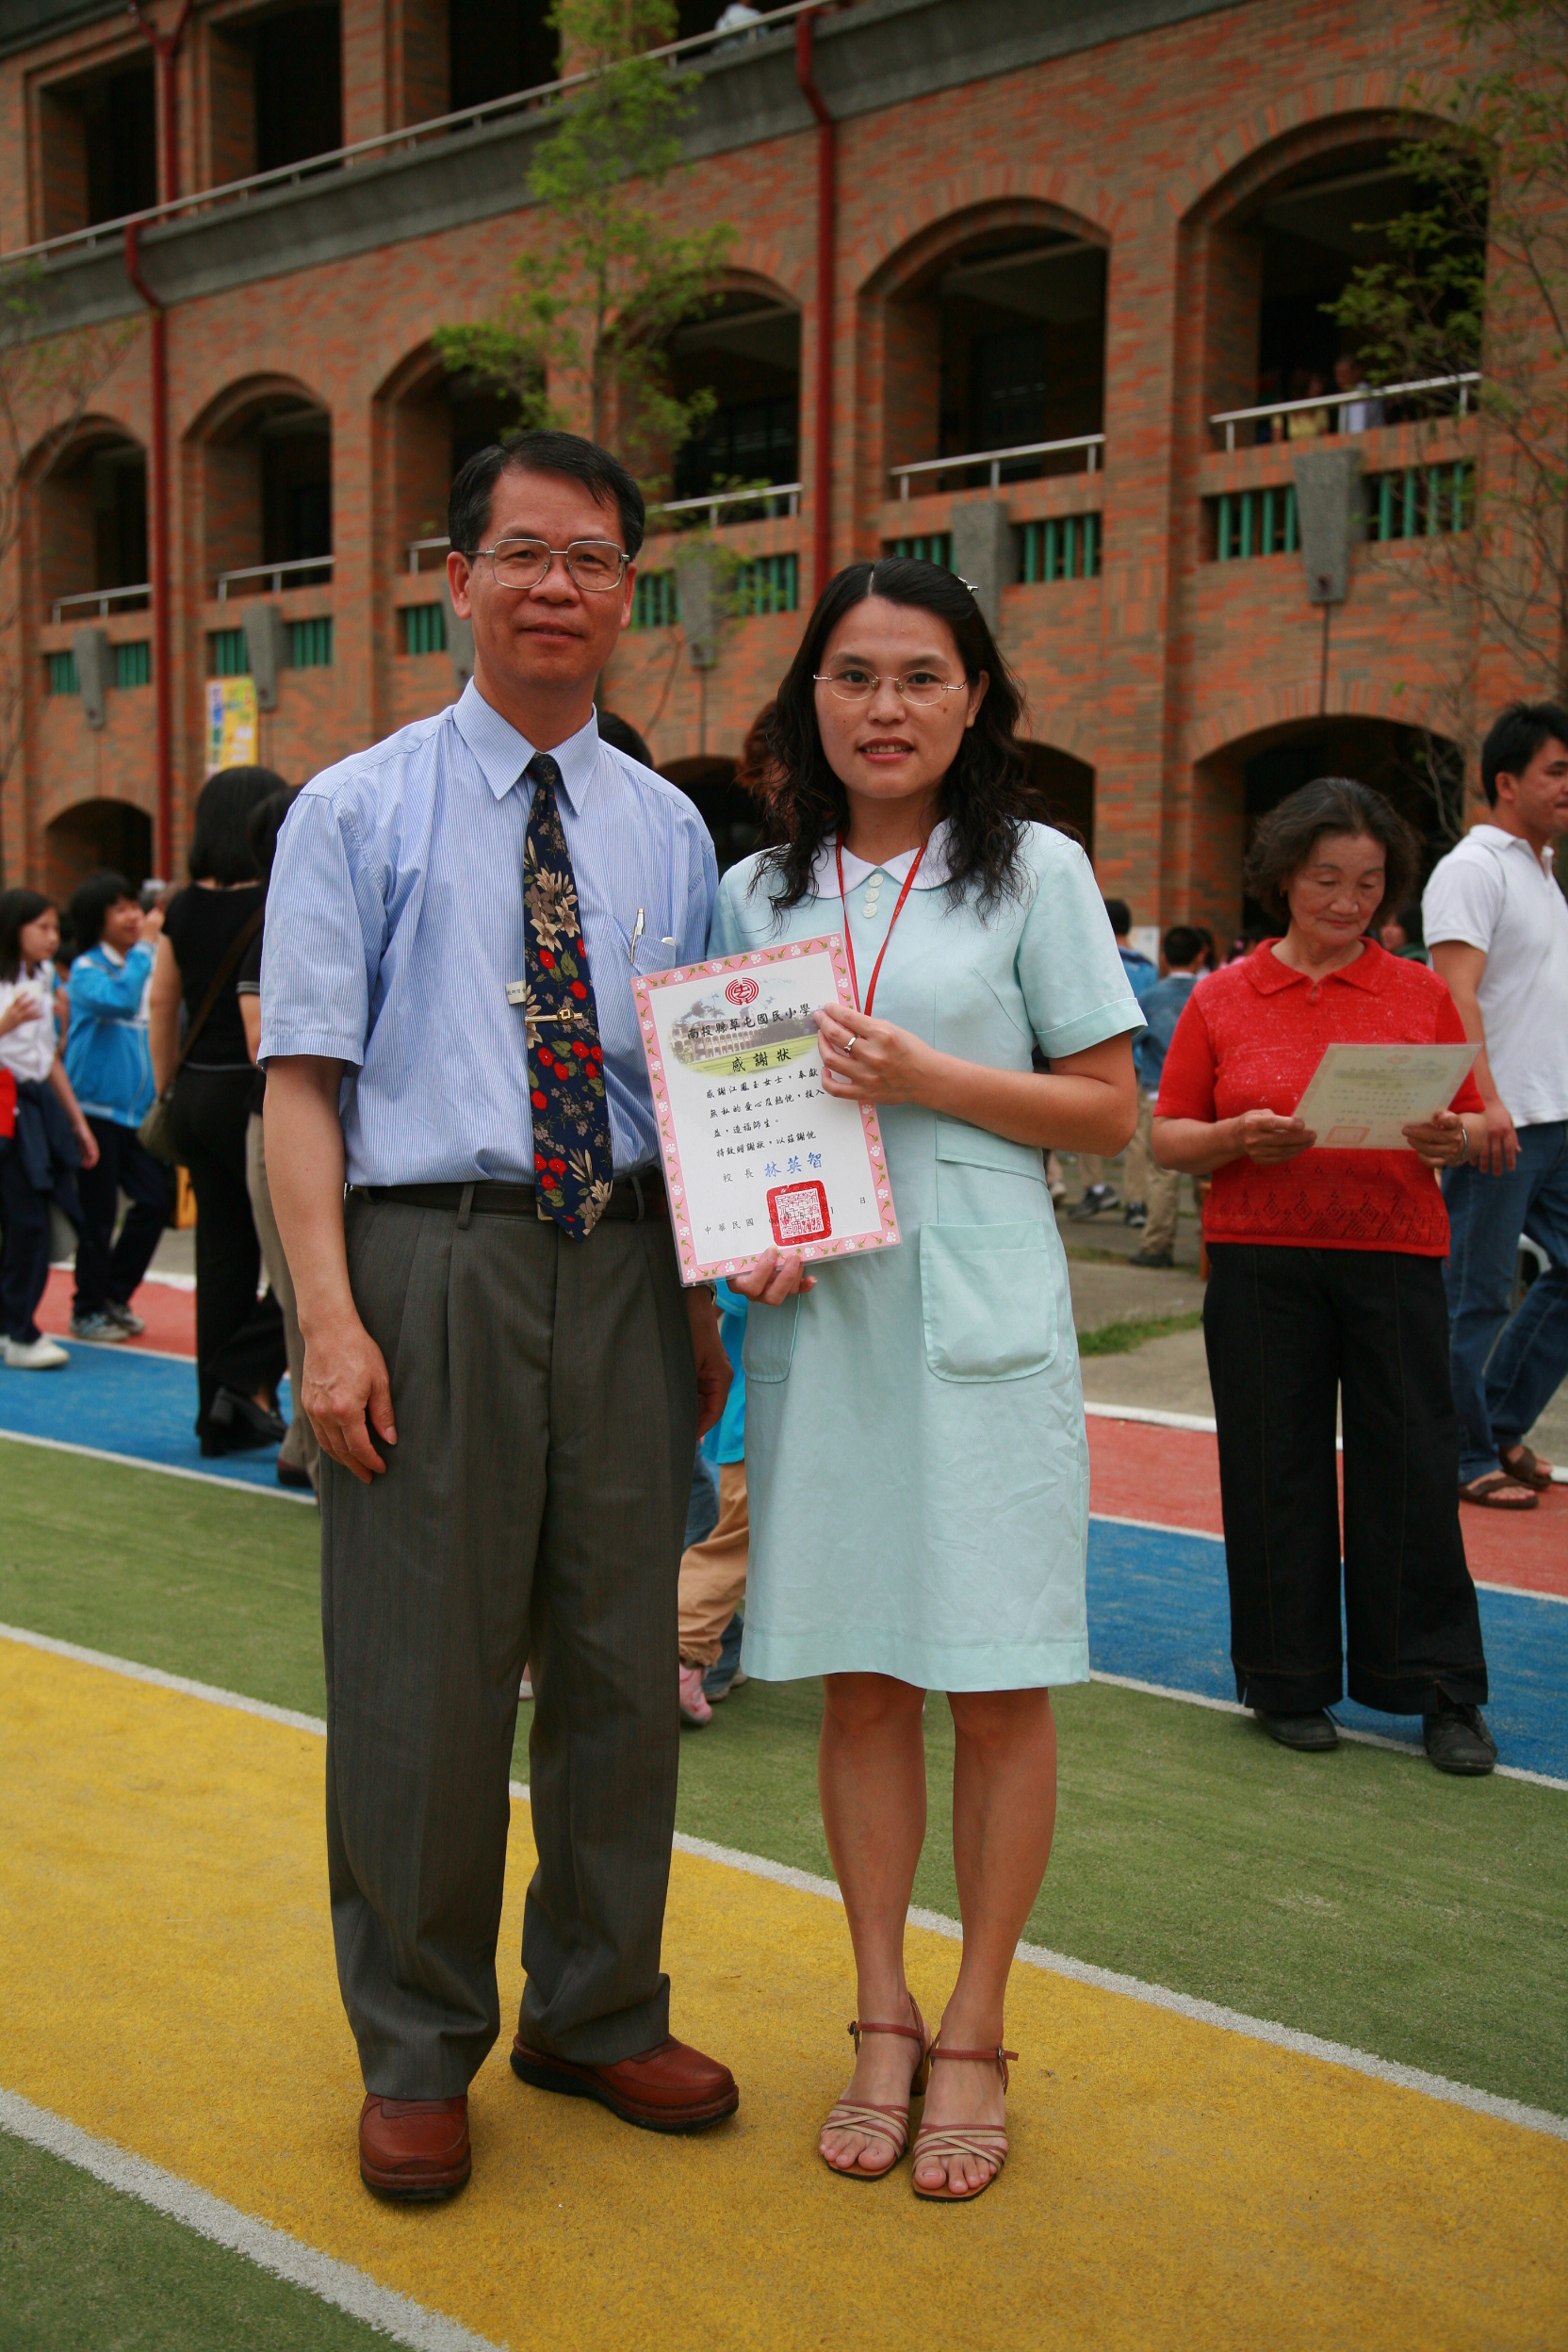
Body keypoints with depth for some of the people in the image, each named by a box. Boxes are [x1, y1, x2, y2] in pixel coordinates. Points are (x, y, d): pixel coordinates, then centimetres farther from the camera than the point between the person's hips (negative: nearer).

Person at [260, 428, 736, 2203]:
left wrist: (703, 1303, 7)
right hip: (432, 1259, -3)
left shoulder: (666, 830, 13)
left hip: (622, 1266, 4)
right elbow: (304, 1078, -4)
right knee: (423, 1670, 3)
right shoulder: (356, 812, 2)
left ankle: (598, 2015, 31)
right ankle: (417, 2053, 23)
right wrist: (329, 1314, -14)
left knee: (620, 1657, 12)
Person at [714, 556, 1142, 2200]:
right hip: (815, 1311, 3)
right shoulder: (757, 892, 10)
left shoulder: (1035, 871, 1)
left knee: (997, 1682, 3)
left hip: (979, 1310, -3)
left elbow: (1110, 1111, 0)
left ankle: (974, 2032, 19)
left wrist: (929, 1078, -13)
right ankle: (882, 2019, 22)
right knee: (857, 1677, 8)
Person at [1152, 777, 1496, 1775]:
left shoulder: (1423, 994, 8)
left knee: (1411, 1467, 1)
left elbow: (1481, 1126, 9)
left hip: (1395, 1255, 0)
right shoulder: (1221, 998, 6)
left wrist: (1453, 1138, -14)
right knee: (1276, 1469, 5)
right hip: (1261, 1258, 0)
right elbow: (1168, 1138, 5)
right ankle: (1290, 1681, 19)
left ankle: (1442, 1690, 14)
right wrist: (1240, 1138, -14)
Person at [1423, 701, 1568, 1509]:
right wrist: (1486, 1098, -29)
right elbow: (1457, 994, -20)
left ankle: (1500, 1423, 21)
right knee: (1476, 1297, -1)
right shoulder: (1475, 868, -10)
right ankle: (1465, 1457, 9)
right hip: (1498, 1123, -9)